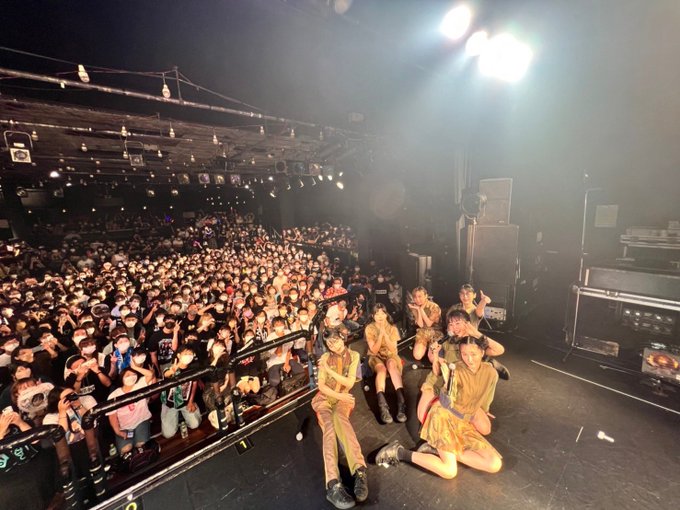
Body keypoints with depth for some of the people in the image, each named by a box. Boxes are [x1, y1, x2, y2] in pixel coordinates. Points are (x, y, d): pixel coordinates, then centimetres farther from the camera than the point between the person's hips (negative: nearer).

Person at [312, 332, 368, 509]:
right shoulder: (325, 358, 0)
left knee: (339, 418, -35)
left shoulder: (353, 355, -3)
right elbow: (321, 385, -2)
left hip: (343, 397, 0)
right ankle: (333, 483, -45)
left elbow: (350, 383, -10)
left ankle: (359, 470, -46)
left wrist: (329, 369, -15)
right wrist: (338, 395, -14)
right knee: (329, 425, -30)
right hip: (325, 397, 1)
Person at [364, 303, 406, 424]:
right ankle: (382, 405, -49)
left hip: (390, 355, 1)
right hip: (376, 357, -1)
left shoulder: (392, 328, -5)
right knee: (382, 369, -37)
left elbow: (393, 349, -12)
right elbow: (374, 351, -13)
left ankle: (401, 401, -46)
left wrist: (385, 334, -25)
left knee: (391, 365, -37)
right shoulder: (369, 329, -9)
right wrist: (380, 335, -26)